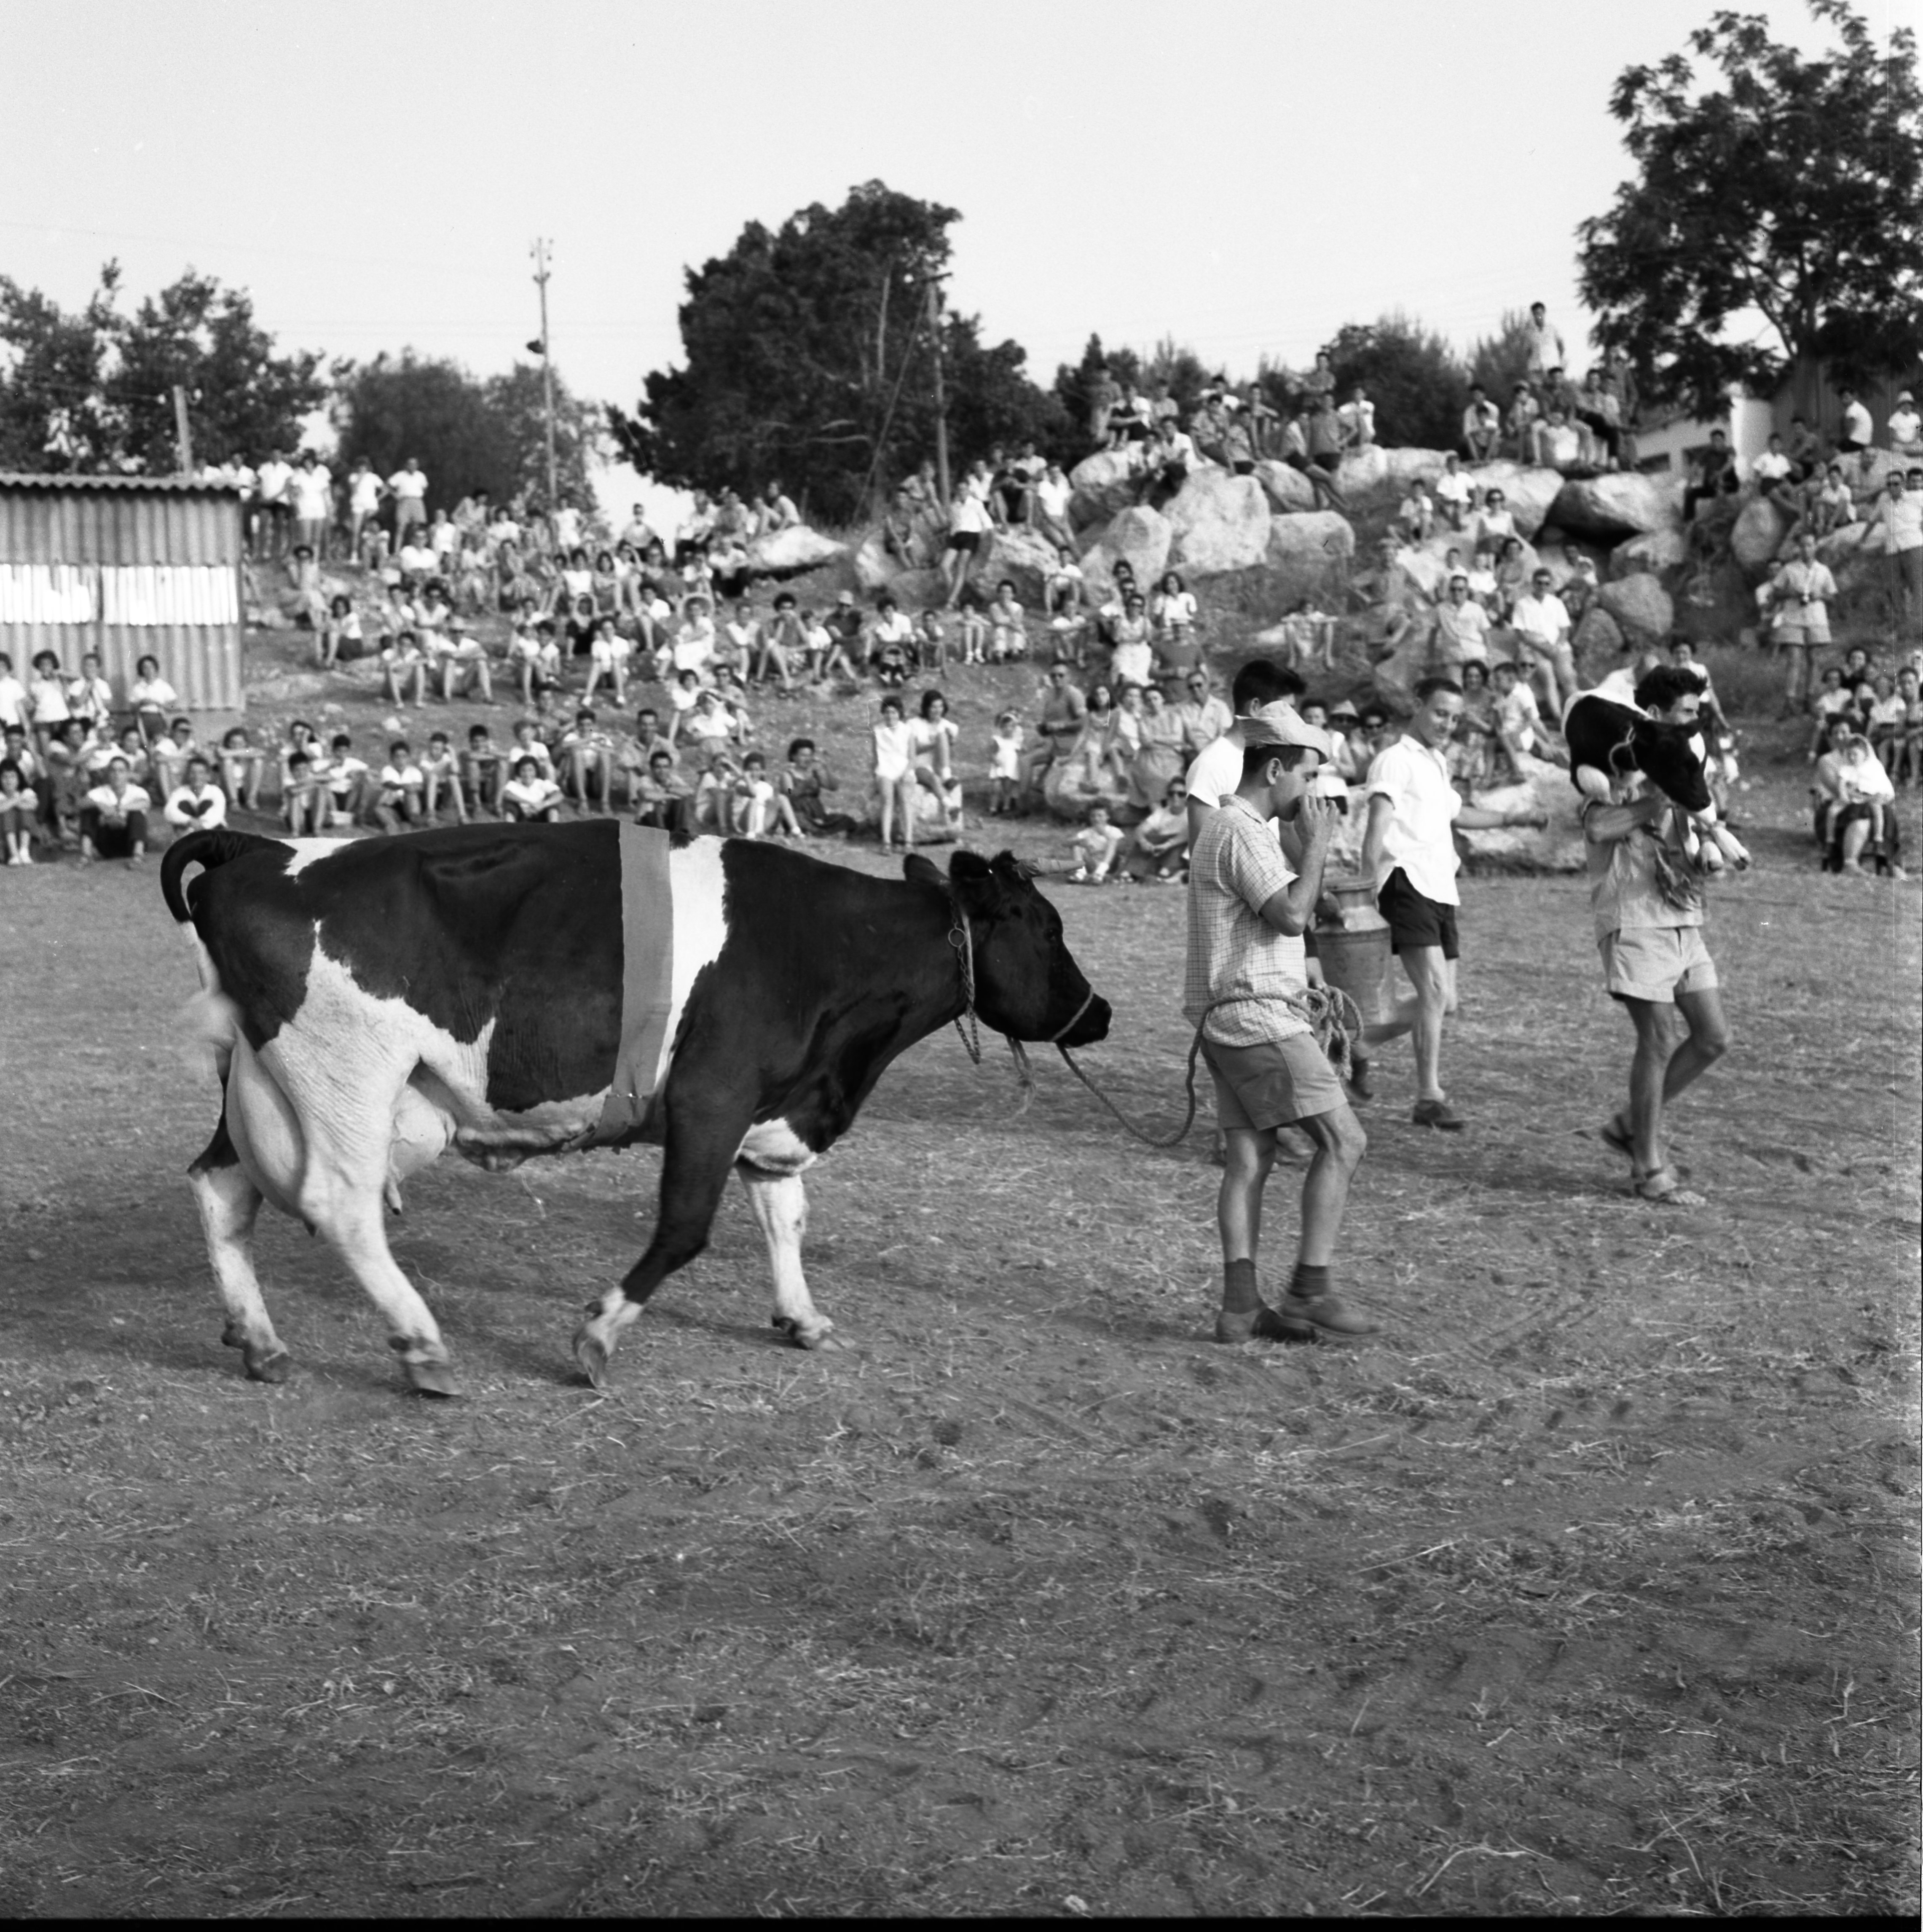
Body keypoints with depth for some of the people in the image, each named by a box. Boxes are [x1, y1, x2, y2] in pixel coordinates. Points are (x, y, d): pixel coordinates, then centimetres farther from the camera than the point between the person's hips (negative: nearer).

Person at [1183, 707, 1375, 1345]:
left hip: (1233, 1021, 11)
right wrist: (1316, 844, -13)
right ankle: (1309, 1291, -7)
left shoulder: (1228, 825, 19)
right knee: (1342, 1141, -8)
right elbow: (1292, 916, -23)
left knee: (1248, 1157, 6)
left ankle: (1242, 1305, 3)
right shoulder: (1240, 832, -15)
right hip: (1255, 1016, -11)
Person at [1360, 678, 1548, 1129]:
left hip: (1440, 891, 9)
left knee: (1443, 1001, 8)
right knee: (1435, 991, -17)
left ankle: (1356, 1039, 24)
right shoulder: (1397, 759, -5)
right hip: (1407, 884, -9)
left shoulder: (1436, 762, 23)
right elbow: (1379, 821, -18)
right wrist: (1370, 882, -29)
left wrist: (1509, 817, 49)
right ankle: (1429, 1098, -14)